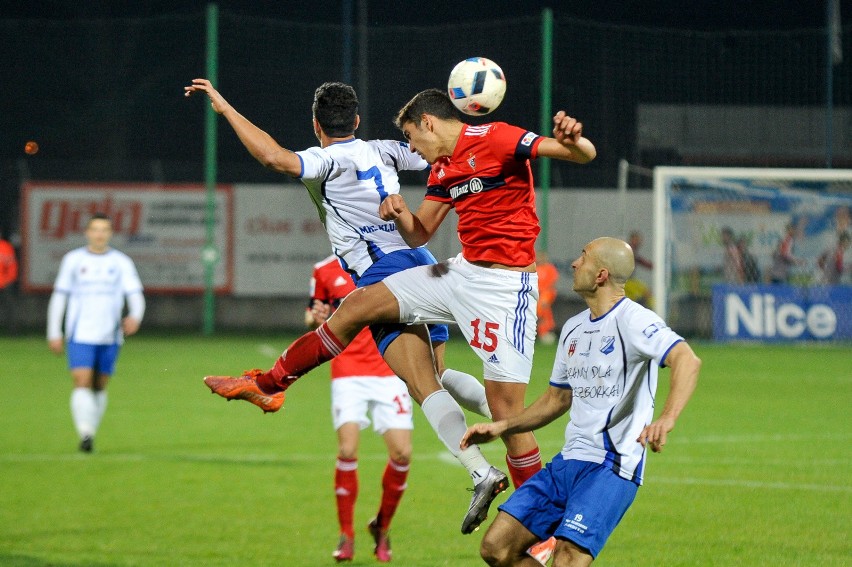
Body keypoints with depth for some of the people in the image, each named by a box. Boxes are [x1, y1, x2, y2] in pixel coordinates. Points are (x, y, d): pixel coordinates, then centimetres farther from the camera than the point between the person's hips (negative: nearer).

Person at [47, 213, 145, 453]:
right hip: (80, 335, -1)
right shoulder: (73, 260, 4)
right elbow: (59, 296, 8)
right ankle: (85, 435, -23)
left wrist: (135, 317, -25)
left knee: (99, 387, 8)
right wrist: (54, 334, 4)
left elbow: (135, 295, -3)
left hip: (109, 336, 1)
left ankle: (90, 434, 20)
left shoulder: (121, 262, 4)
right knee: (82, 383, -15)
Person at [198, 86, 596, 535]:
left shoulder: (494, 140, -12)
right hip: (462, 273, 9)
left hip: (505, 287, -9)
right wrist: (399, 214, 0)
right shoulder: (442, 169, 14)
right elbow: (419, 234, 22)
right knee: (358, 305, 11)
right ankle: (268, 384, 23)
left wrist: (570, 140, -43)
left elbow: (584, 155, -19)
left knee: (506, 408, -12)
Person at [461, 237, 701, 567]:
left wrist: (666, 419, -44)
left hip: (613, 467, -8)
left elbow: (687, 361, -28)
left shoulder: (632, 320, -11)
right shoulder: (573, 329, 16)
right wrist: (501, 427, 20)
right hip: (569, 461, 8)